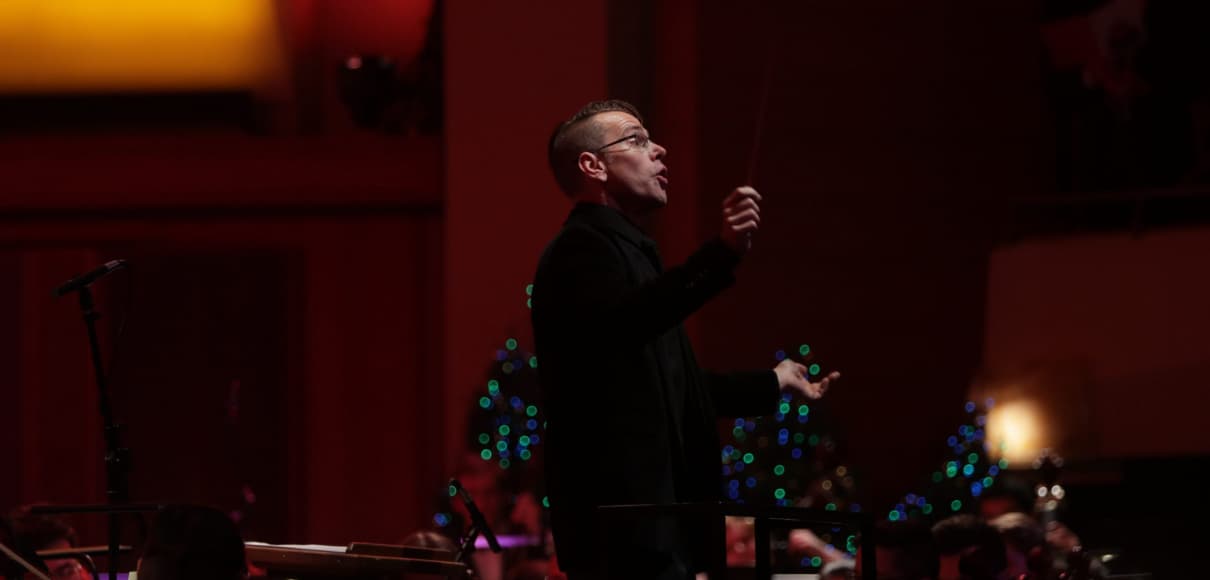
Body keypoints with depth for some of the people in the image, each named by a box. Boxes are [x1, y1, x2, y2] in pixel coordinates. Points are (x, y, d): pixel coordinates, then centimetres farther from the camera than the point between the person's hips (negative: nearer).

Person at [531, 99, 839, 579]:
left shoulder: (623, 250, 24)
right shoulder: (581, 248, -9)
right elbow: (620, 322, -32)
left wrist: (772, 383, 40)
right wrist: (722, 254, -39)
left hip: (649, 516, 11)